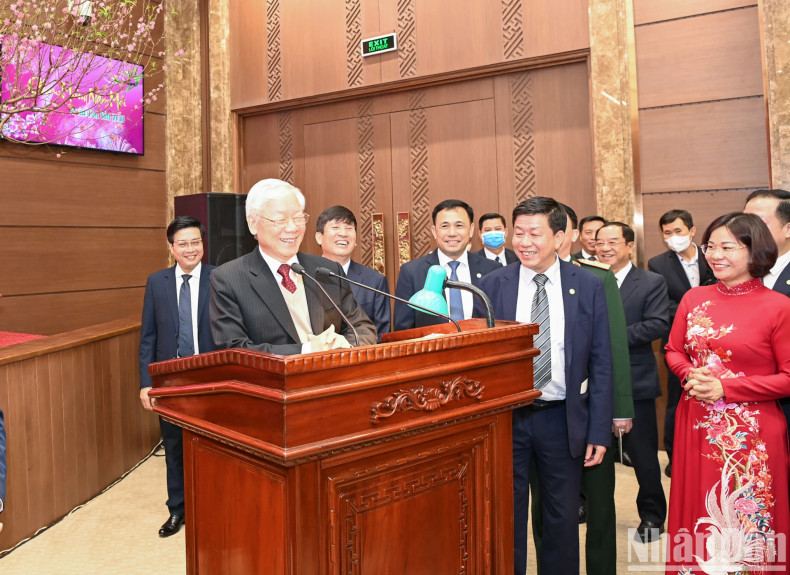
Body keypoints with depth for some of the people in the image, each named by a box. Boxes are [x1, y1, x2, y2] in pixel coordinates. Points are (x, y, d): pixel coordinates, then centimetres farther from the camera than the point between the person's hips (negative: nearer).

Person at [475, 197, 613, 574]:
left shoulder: (588, 285, -2)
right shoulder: (493, 285, -2)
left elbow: (600, 364, -1)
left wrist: (599, 431, -4)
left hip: (562, 419, 0)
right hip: (506, 417, 0)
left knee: (563, 520, 15)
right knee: (506, 519, 13)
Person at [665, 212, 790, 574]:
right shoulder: (694, 299, 5)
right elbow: (673, 351, 12)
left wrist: (725, 387, -17)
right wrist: (690, 376, -9)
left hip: (750, 435, -4)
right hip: (696, 428, 4)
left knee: (748, 526, 9)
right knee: (698, 517, 16)